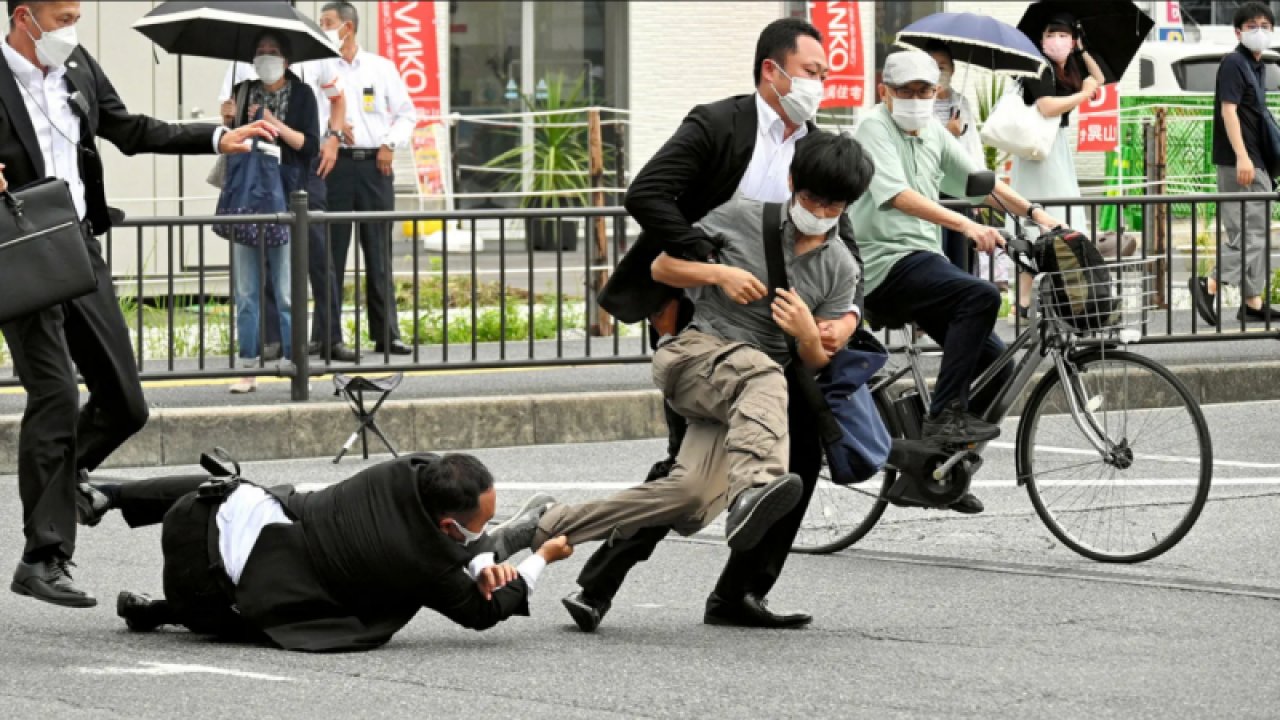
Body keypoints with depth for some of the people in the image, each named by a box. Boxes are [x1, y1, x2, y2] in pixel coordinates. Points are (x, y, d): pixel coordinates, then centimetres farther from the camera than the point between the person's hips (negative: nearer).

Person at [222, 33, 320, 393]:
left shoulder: (301, 94, 3)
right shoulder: (244, 93, 13)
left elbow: (311, 146, -4)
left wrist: (274, 124, -12)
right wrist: (228, 124, -1)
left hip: (285, 197, -3)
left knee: (286, 289, -5)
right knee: (246, 290, 2)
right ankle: (248, 367, 4)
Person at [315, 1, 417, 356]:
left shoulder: (382, 68, 10)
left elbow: (407, 113, 13)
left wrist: (391, 144, -1)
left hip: (375, 166, 1)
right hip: (336, 164, -1)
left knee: (379, 253, 3)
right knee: (331, 251, -3)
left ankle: (386, 334, 7)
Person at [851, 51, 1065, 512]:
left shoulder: (933, 133, 17)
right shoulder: (875, 129, -9)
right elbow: (897, 195, -24)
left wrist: (1035, 213, 5)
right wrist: (967, 225, -35)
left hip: (924, 261, 9)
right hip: (888, 263, -9)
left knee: (995, 363, 4)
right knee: (981, 297, -31)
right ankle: (945, 416, -28)